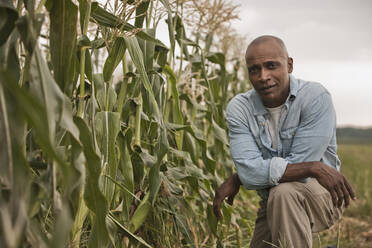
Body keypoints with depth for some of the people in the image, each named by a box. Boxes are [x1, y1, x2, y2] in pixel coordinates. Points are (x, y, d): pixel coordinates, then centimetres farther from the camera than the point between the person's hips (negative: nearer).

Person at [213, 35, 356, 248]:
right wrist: (313, 168, -30)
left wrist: (236, 180, -20)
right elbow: (250, 171, -22)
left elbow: (297, 162, -25)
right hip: (272, 206, 5)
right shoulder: (239, 108, -10)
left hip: (323, 195, -4)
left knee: (283, 193, -33)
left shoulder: (315, 97, -20)